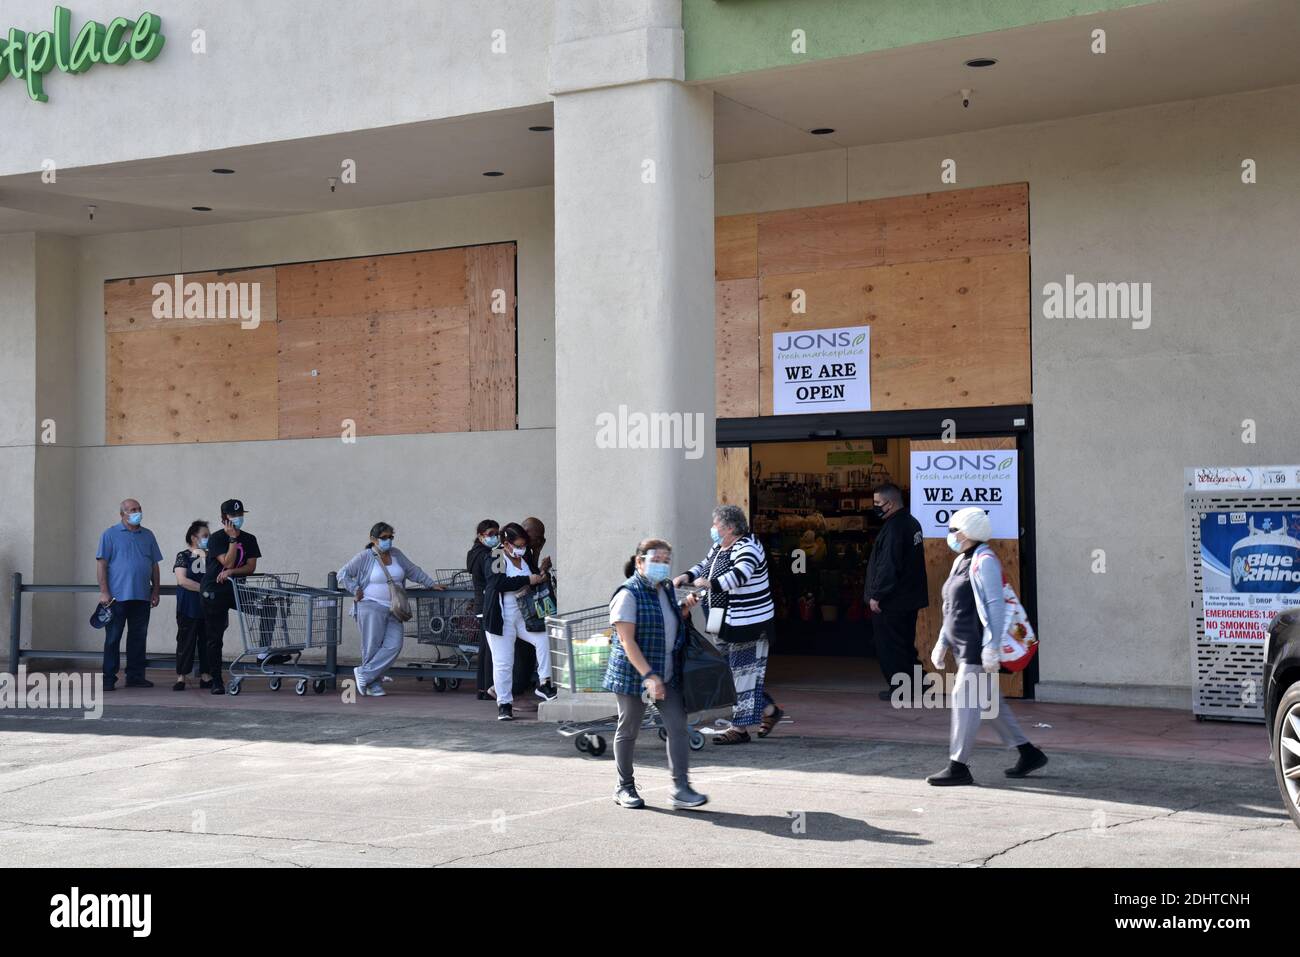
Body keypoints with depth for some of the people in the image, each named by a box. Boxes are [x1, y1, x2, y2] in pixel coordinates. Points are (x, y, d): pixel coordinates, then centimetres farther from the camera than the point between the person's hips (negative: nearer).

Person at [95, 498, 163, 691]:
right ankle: (108, 678, 4)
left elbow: (154, 565, 17)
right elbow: (101, 564, -4)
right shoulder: (110, 535, 1)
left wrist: (155, 591, 10)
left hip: (142, 597, 4)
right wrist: (104, 592, -11)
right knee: (113, 638, 0)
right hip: (117, 596, -4)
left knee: (138, 638, 7)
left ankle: (135, 676, 14)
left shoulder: (148, 536, 14)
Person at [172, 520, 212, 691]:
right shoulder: (183, 556, 0)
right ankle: (181, 677, 4)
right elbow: (182, 580, -11)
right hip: (188, 608, -4)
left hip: (208, 608, 4)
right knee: (186, 641, -1)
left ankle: (206, 676, 12)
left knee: (207, 642, 5)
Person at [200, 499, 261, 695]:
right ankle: (217, 681, 6)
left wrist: (231, 572, -18)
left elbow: (251, 567, -3)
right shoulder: (216, 538, -7)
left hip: (236, 590, 4)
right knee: (215, 638, 0)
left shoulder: (249, 539, 6)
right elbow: (227, 563, -17)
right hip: (214, 592, -4)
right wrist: (233, 538, -17)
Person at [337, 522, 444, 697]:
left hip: (393, 610, 5)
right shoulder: (364, 557, -3)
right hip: (371, 608, -5)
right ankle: (374, 685, 6)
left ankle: (364, 674, -4)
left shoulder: (396, 554, 14)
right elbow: (343, 574, -2)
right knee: (372, 647, -4)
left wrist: (432, 584, 18)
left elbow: (414, 571, 22)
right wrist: (355, 590, -8)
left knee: (393, 646, -9)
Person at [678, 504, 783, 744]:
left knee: (743, 672, -5)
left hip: (749, 623, -10)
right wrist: (687, 576, 2)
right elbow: (703, 566, 23)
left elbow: (740, 574, -35)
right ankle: (770, 710, 26)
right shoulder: (718, 548, 11)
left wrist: (711, 584, -47)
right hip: (728, 624, 10)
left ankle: (740, 728, 1)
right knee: (733, 671, 14)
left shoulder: (747, 548, -18)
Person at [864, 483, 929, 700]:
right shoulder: (912, 523, 11)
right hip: (909, 598, 10)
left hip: (891, 601, -10)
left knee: (889, 646, -1)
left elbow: (887, 566, -25)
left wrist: (876, 596, -19)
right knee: (905, 643, 17)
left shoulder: (894, 528, -21)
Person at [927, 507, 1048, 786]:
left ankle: (959, 766, -5)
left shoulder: (984, 562, -14)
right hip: (964, 647, 10)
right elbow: (952, 610, 22)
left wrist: (992, 647, -24)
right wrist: (942, 643, 21)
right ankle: (1029, 754, 22)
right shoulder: (961, 562, 16)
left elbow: (996, 606, -20)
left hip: (979, 648, -10)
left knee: (965, 699, -9)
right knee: (989, 702, 14)